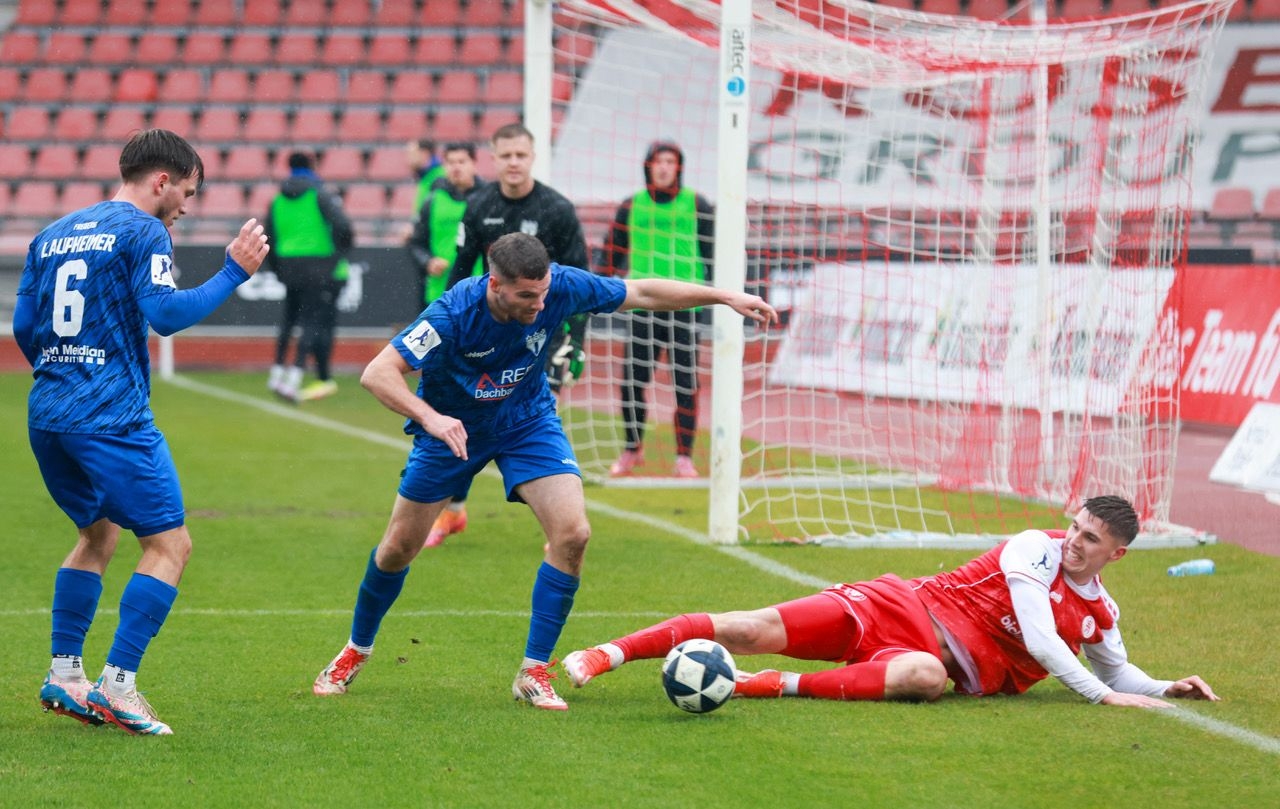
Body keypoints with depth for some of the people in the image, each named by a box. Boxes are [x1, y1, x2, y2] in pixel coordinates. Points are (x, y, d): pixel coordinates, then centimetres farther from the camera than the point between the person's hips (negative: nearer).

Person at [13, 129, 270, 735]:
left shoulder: (53, 235, 17)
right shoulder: (142, 232, -6)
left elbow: (23, 326, 16)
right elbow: (166, 313, -17)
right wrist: (233, 273, -9)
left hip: (46, 413, 8)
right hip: (112, 416, -8)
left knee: (97, 534, 23)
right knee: (170, 543, -3)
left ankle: (63, 675, 18)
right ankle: (117, 685, -11)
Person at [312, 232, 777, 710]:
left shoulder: (560, 288, -26)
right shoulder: (454, 313, -35)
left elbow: (641, 293, -11)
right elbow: (377, 374, -37)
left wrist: (726, 297, -11)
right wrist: (430, 417, -53)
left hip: (527, 420, 2)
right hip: (451, 426, -2)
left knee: (572, 533, -18)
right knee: (400, 546, 6)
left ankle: (533, 674, -7)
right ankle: (357, 651, 34)